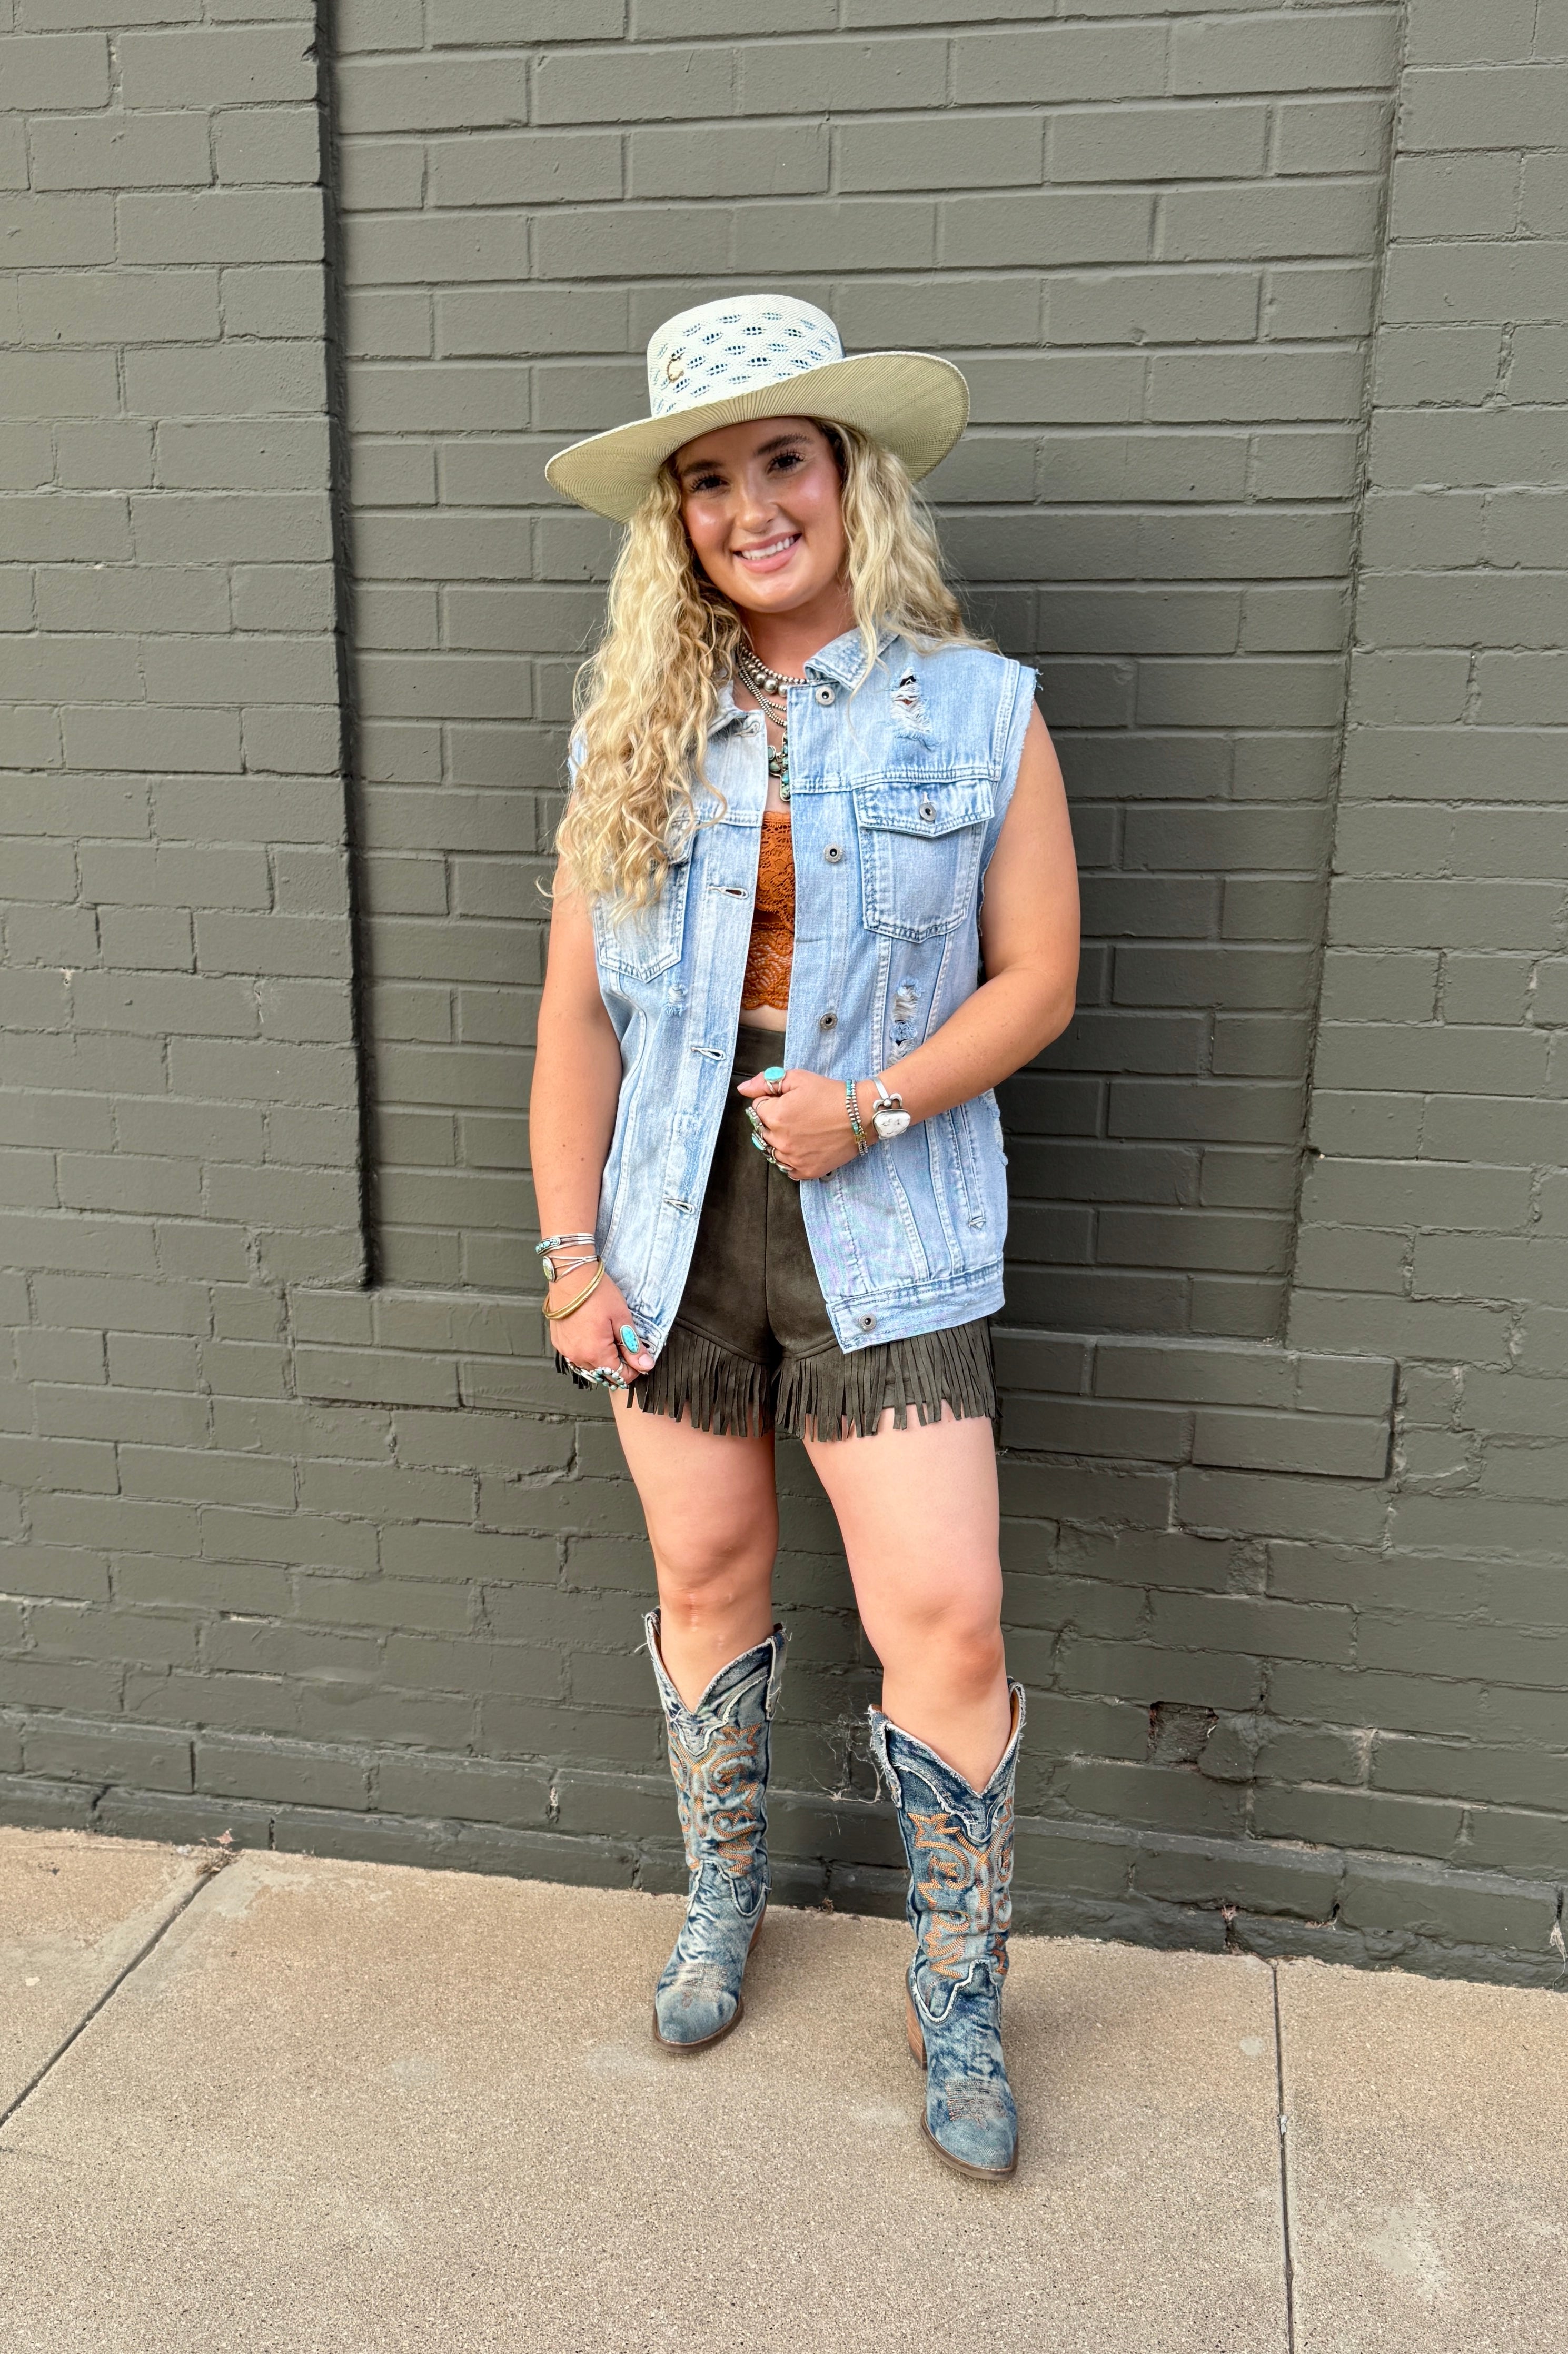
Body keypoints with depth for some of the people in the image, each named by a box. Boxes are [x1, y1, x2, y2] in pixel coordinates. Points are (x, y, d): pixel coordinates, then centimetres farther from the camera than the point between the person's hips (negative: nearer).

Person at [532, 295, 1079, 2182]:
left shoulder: (979, 714, -2)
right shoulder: (634, 725, 3)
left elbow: (1038, 979, 0)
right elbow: (578, 1012, 3)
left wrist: (878, 1103, -16)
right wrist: (569, 1253, -2)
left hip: (883, 1233, -2)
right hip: (675, 1226, 3)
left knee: (945, 1621, -3)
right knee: (705, 1581, 15)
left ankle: (957, 1997, 22)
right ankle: (722, 1902, 40)